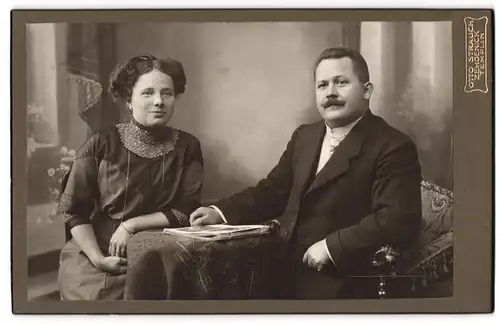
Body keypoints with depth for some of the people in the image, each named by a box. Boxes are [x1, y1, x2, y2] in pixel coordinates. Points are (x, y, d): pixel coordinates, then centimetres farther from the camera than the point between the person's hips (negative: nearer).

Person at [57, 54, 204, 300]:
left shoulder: (187, 147, 2)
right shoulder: (101, 145, -3)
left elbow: (186, 211, -2)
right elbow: (73, 210, -1)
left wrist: (131, 225, -11)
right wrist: (98, 258, -13)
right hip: (92, 255, -1)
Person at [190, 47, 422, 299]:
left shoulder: (393, 147, -9)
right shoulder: (304, 136, 15)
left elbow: (399, 221, -20)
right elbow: (273, 190, 16)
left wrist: (332, 247, -23)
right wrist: (220, 212, 1)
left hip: (337, 282, -6)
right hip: (286, 271, 6)